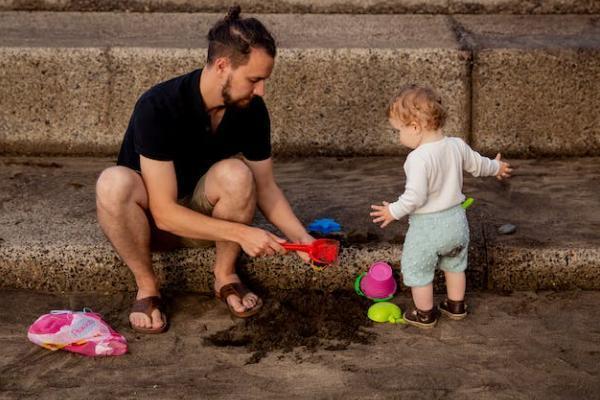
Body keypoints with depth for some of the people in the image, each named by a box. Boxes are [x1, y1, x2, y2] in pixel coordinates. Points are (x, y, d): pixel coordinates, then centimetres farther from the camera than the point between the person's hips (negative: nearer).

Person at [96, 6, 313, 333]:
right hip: (150, 220, -3)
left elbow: (265, 187, -3)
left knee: (236, 174, -30)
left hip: (204, 215, 3)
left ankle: (225, 275, -8)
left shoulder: (251, 109, -14)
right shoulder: (157, 107, -30)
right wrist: (241, 233, -37)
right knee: (115, 182, -37)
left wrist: (300, 236, -17)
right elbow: (164, 213, -32)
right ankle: (147, 287, -16)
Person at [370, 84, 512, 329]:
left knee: (417, 270, 13)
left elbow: (415, 197, -28)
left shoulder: (418, 158, -27)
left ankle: (424, 315, 26)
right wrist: (496, 167, 34)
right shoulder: (457, 146, -4)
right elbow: (478, 165, 13)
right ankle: (456, 306, 41)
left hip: (427, 226, -7)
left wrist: (394, 211, -12)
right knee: (455, 265, 27)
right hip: (456, 219, 7)